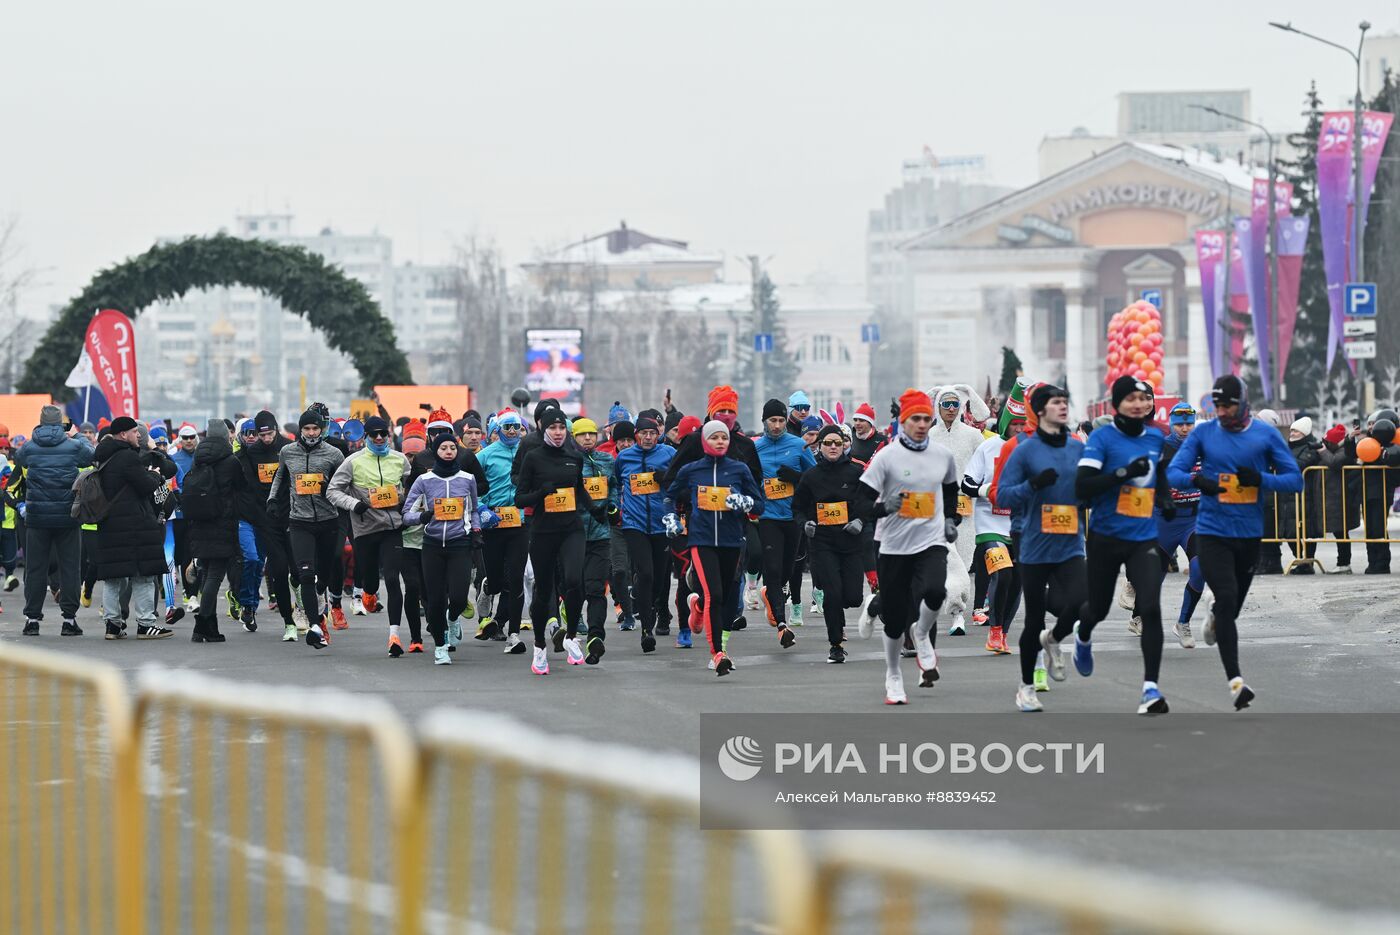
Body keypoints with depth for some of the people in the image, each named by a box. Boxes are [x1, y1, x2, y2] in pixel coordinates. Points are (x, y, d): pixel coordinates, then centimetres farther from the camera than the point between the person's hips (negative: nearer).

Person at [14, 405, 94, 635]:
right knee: (69, 566, 6)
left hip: (36, 517, 1)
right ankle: (69, 618, 5)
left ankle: (32, 618, 8)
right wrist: (77, 435, 25)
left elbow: (18, 460, 18)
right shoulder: (73, 446, -6)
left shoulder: (29, 447, -4)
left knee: (35, 567, 7)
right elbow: (91, 456, 13)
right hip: (66, 517, -1)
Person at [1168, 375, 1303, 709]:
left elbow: (1295, 480, 0)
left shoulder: (1266, 435, 0)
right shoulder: (1203, 434, 0)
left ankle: (1216, 618, 55)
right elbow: (1173, 472, -2)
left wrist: (1261, 479, -18)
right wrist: (1195, 478, -24)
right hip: (1212, 533, -2)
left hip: (1250, 533, 2)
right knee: (1227, 599, -17)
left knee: (1233, 605, 17)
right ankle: (1235, 679, -20)